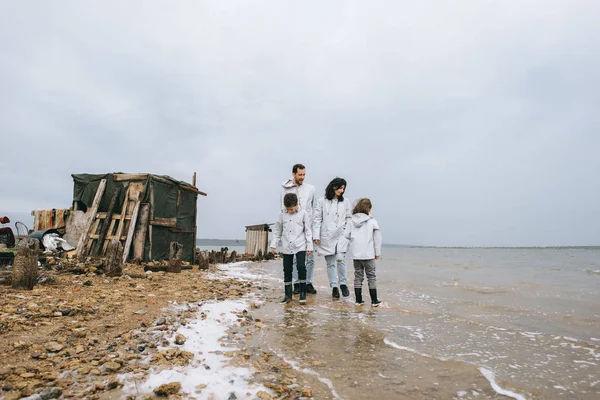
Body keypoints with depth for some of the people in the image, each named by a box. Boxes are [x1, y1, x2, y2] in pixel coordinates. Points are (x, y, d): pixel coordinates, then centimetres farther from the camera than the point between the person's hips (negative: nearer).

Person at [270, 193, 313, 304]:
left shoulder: (303, 213, -2)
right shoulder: (282, 215, 4)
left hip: (300, 246, -3)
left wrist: (309, 246, -1)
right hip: (287, 247, 3)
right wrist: (274, 244, 7)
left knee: (301, 267, -14)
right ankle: (288, 295, 18)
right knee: (287, 271, 7)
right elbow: (277, 231, 11)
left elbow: (308, 231, 2)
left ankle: (303, 294, -2)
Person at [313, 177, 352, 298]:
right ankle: (334, 287, 16)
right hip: (327, 237, 0)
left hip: (341, 236, 0)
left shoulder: (345, 202, 8)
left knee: (340, 259, -14)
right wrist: (316, 235, -3)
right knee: (330, 263, 6)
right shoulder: (322, 202, 3)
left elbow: (348, 218, 12)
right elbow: (317, 219, 2)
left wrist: (347, 233, 0)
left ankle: (343, 284, 5)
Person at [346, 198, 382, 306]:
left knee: (358, 276, 12)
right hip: (368, 254, -3)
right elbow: (377, 238, -4)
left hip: (355, 254, 3)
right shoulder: (372, 221, -6)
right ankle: (374, 300, 13)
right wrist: (378, 252, 3)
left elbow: (347, 235, 2)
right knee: (371, 277, 8)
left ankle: (358, 300, 15)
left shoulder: (352, 221, 1)